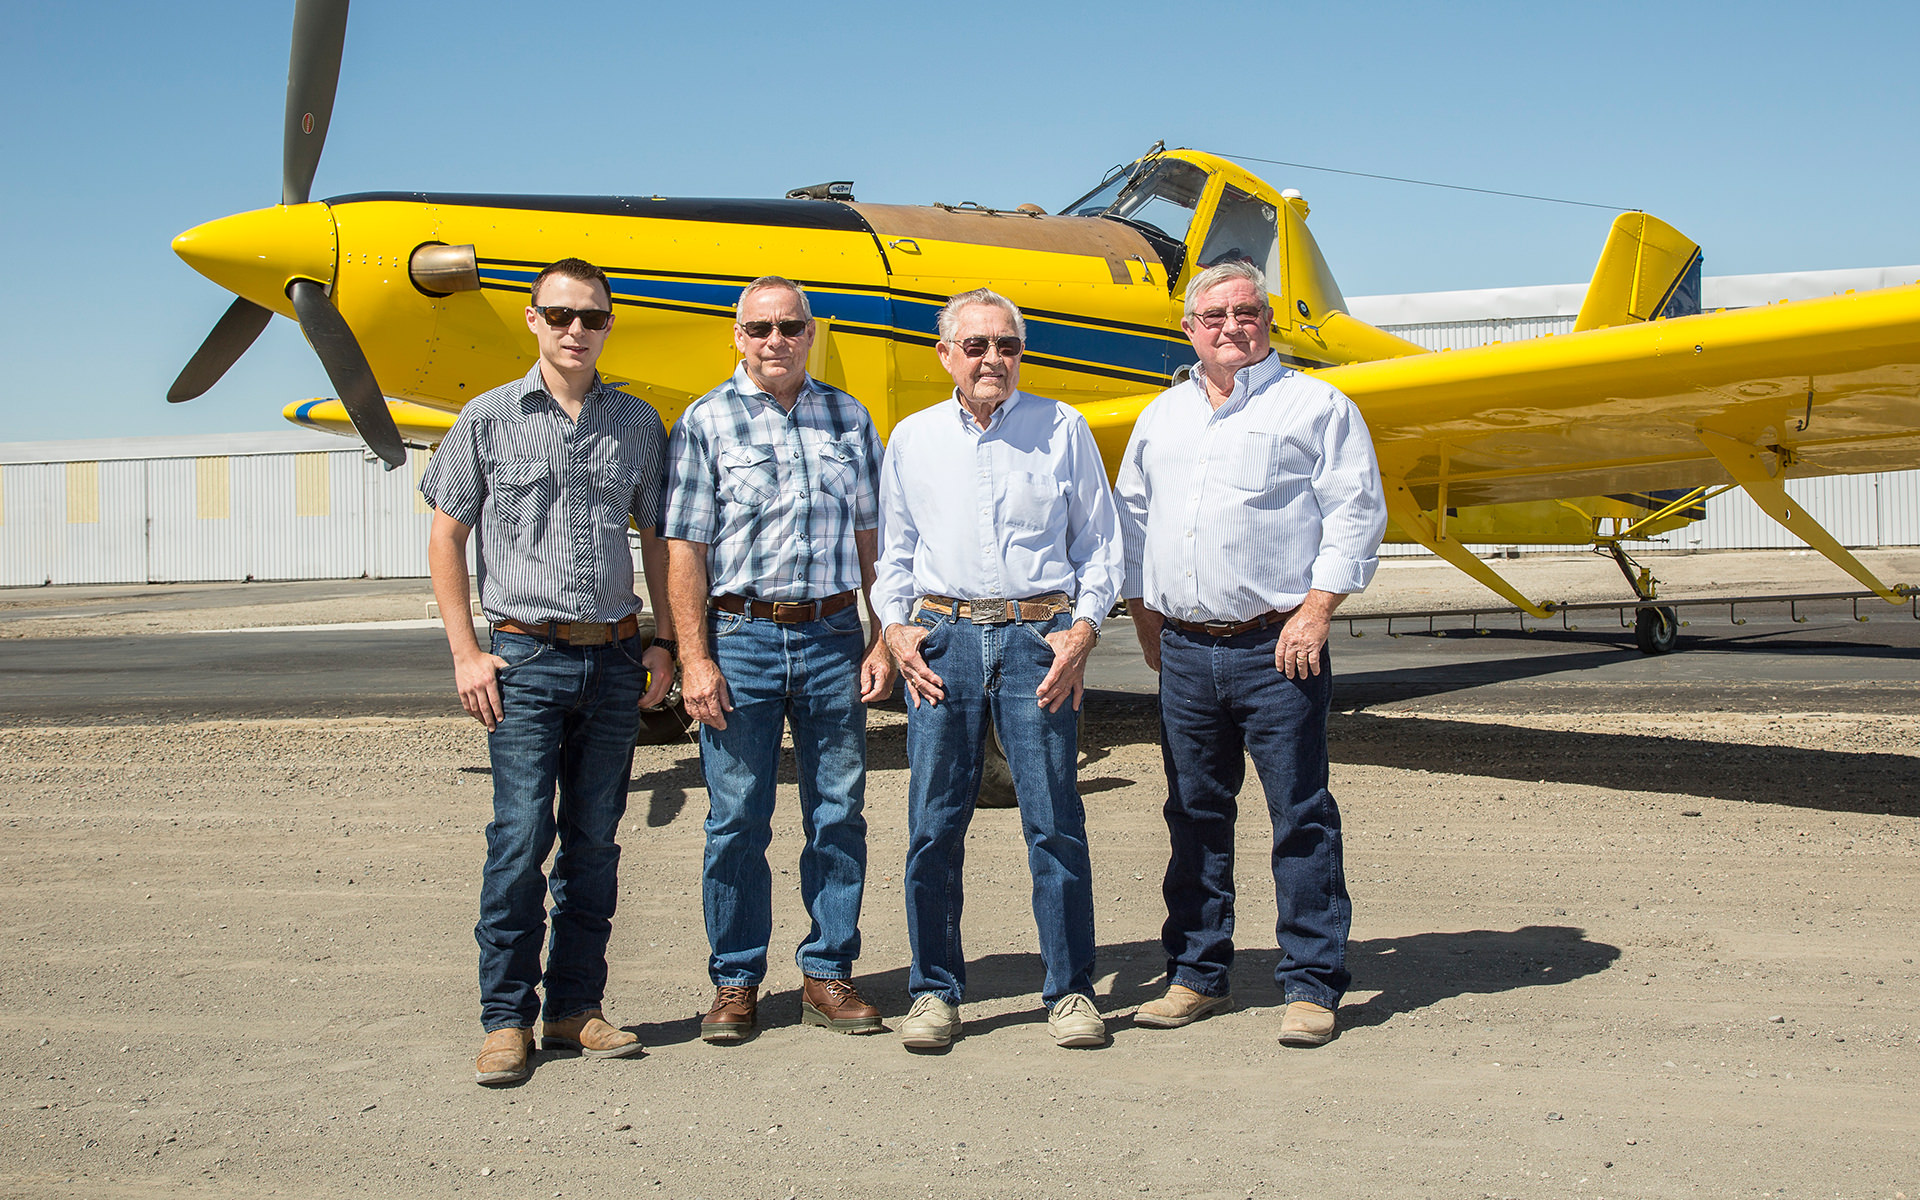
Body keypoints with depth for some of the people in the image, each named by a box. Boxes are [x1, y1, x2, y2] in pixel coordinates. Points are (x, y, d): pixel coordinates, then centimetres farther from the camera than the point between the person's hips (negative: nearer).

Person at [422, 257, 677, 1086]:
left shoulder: (637, 423, 10)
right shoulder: (489, 418, 2)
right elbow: (446, 536, 3)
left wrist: (663, 642, 8)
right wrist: (466, 653, -3)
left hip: (614, 658, 3)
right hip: (526, 656, -3)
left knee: (594, 841, 8)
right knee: (520, 840, -5)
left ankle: (576, 1008, 18)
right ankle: (507, 1019, 6)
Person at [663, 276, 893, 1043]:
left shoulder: (848, 419, 10)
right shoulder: (707, 422, 2)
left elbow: (870, 538, 12)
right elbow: (684, 548, -2)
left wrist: (882, 640, 5)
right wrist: (694, 659, -9)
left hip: (833, 638, 3)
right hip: (742, 639, -2)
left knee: (839, 814, 6)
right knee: (737, 821, 3)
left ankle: (828, 976, 18)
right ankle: (735, 983, 17)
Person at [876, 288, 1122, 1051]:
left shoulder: (1062, 429, 8)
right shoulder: (912, 438, 13)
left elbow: (1099, 542, 9)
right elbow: (895, 548, 18)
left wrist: (1083, 629, -3)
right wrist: (896, 628, 4)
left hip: (1038, 636, -1)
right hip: (943, 637, 2)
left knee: (1055, 821, -1)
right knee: (933, 824, 1)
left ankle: (1071, 991, 11)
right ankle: (935, 991, 13)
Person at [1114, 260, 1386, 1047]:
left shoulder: (1316, 407, 3)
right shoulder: (1162, 416, 18)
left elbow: (1356, 514, -3)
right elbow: (1132, 518, 22)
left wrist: (1316, 611, -12)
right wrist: (1144, 615, 14)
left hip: (1276, 648, -4)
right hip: (1185, 650, 5)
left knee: (1301, 818, -2)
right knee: (1195, 817, 10)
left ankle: (1311, 985, 7)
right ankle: (1197, 975, 21)